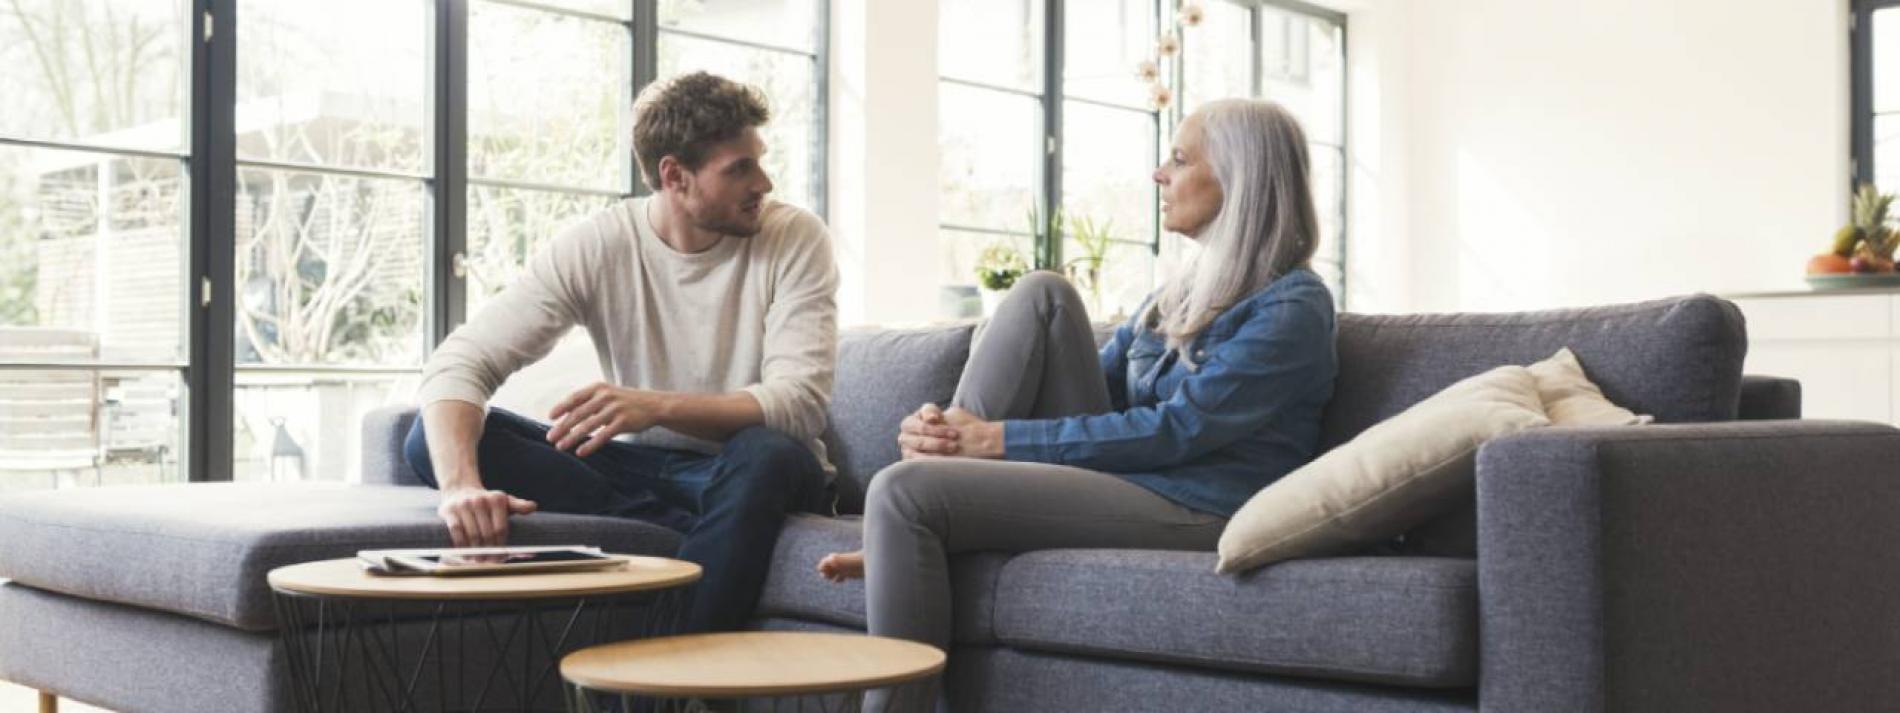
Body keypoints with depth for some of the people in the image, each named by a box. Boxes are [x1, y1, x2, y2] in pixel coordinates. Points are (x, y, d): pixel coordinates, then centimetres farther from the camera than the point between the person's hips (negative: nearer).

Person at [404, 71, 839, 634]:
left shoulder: (794, 239, -11)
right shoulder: (595, 246, -8)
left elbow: (800, 403, -23)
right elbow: (459, 362, -17)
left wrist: (658, 407, -40)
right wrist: (460, 484, -38)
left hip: (747, 478, -2)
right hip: (640, 466, 3)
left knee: (766, 456, -39)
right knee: (438, 438, -17)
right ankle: (695, 535, -26)